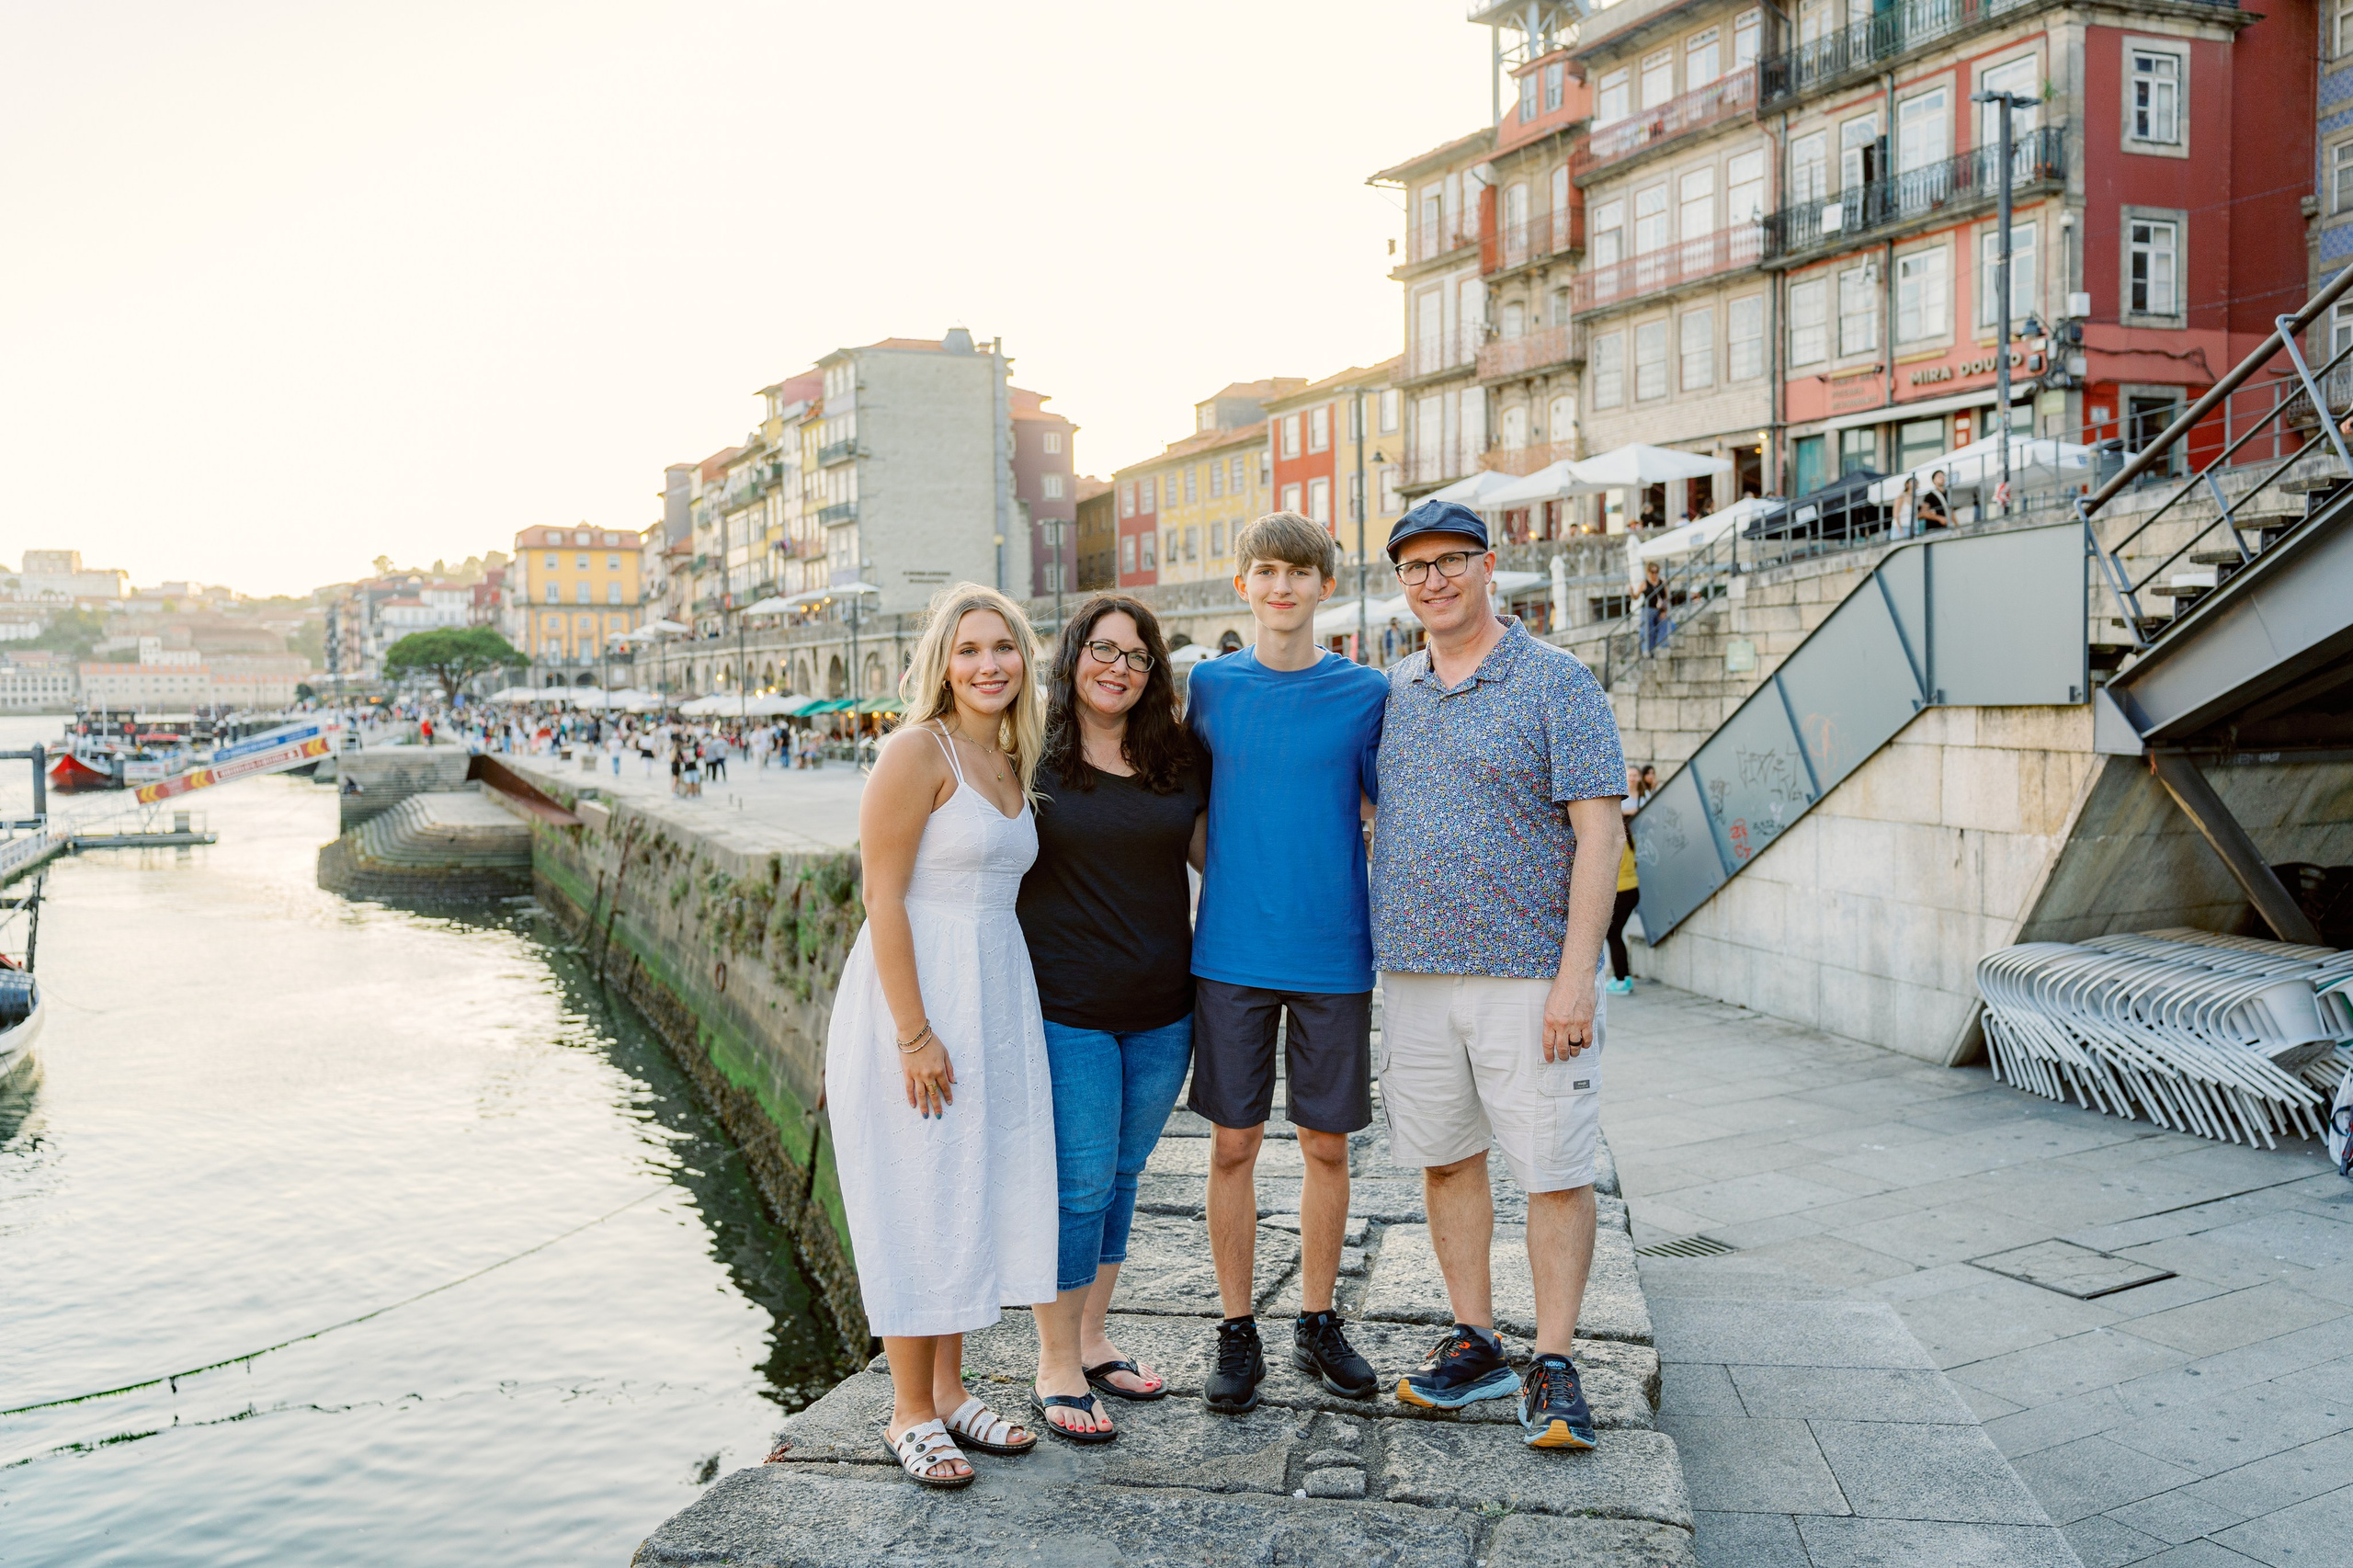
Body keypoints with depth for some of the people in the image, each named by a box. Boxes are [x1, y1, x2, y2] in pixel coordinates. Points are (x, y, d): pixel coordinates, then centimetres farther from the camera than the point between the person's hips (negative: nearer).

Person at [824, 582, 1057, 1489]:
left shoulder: (1012, 761, 12)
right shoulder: (919, 752, -11)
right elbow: (882, 898, -16)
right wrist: (914, 1034, -20)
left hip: (996, 995, 8)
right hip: (917, 994, -8)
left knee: (976, 1192, 13)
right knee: (916, 1200, 1)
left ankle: (949, 1392, 27)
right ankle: (910, 1414, 15)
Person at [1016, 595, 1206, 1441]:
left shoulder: (1178, 759, 7)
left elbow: (1215, 853, 17)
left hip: (1162, 1007, 5)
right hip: (1066, 1007, -4)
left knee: (1121, 1175, 15)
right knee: (1077, 1183, -1)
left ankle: (1092, 1339, 31)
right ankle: (1057, 1367, 15)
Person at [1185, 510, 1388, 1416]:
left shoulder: (1365, 694, 1)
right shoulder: (1208, 686, 4)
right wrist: (1227, 880, 3)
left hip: (1333, 954, 0)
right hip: (1230, 954, 0)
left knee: (1326, 1145, 8)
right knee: (1233, 1144, 5)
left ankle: (1318, 1325, 25)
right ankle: (1238, 1334, 18)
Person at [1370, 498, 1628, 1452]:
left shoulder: (1556, 683, -5)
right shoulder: (1392, 693, 12)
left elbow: (1599, 833, -10)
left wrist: (1576, 976, -17)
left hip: (1529, 974, -5)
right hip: (1414, 972, 6)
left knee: (1554, 1169, 0)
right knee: (1445, 1158, 12)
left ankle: (1553, 1369, 11)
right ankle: (1475, 1344, 25)